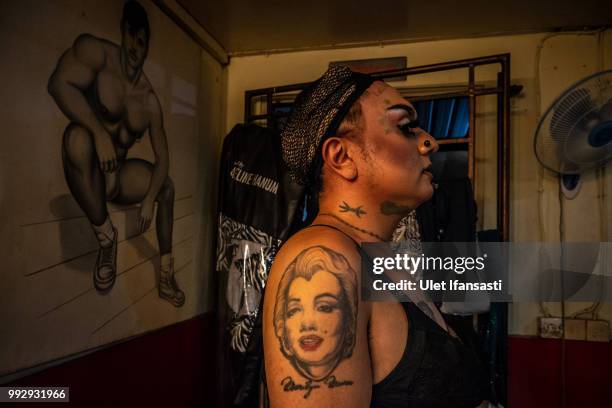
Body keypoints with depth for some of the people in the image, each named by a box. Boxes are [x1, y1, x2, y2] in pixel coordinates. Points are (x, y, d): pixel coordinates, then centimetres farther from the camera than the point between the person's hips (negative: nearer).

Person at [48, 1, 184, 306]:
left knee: (166, 186, -3)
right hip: (87, 174, -5)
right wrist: (99, 131, -35)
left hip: (118, 177, 5)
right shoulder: (96, 51, -9)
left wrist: (149, 199, -16)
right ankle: (106, 237, -17)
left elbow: (162, 157, -4)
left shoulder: (150, 99, -3)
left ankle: (165, 278, 1)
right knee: (79, 136, -32)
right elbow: (59, 83, -24)